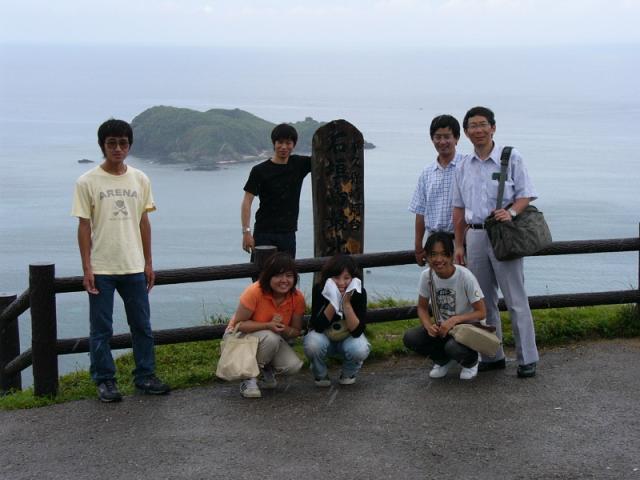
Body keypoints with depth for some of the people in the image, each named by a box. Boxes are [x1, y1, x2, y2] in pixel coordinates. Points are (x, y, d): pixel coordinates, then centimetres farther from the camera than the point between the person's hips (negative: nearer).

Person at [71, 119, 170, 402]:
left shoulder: (140, 180, 5)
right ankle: (105, 381, 14)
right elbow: (84, 226, -5)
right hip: (101, 269, -3)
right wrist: (87, 268, -9)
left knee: (142, 325, 9)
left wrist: (148, 263, 8)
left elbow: (144, 222, 10)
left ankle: (145, 376, 21)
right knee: (101, 329, 4)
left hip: (134, 267, 3)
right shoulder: (88, 182, -5)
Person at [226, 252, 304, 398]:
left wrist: (284, 330, -28)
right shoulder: (254, 292, -28)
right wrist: (269, 325, -34)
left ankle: (266, 369, 12)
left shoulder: (297, 297, -15)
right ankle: (248, 378, -14)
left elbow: (296, 331, -4)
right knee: (270, 337, -36)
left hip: (272, 339, 4)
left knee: (293, 365, -22)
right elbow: (238, 324, -23)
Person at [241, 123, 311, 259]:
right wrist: (246, 232, -16)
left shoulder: (299, 164, 8)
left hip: (288, 234, 4)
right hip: (264, 234, -3)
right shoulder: (260, 171, -4)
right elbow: (247, 202, -7)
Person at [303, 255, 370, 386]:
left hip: (348, 338, 0)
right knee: (312, 344, -34)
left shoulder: (359, 293, -22)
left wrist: (346, 303, -37)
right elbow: (318, 326, -28)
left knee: (360, 349, -32)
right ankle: (321, 375, -2)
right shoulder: (320, 290, -23)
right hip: (323, 337, 0)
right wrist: (333, 302, -37)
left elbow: (357, 331, -28)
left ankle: (348, 374, 2)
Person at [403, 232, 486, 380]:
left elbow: (481, 313, -17)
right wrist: (429, 326, -20)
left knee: (453, 347, -37)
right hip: (441, 327, 4)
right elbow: (422, 307, 2)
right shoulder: (427, 276, -10)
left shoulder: (465, 276, -22)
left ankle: (471, 361, 3)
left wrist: (454, 320, -31)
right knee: (410, 338, -21)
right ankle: (444, 360, 8)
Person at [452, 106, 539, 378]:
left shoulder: (511, 158, -2)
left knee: (516, 300, -3)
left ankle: (527, 359, 4)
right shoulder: (464, 167, 12)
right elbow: (459, 209, 15)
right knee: (484, 301, 11)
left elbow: (526, 195, -4)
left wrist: (511, 212, -24)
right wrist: (459, 245, 12)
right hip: (475, 236, 5)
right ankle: (492, 356, 21)